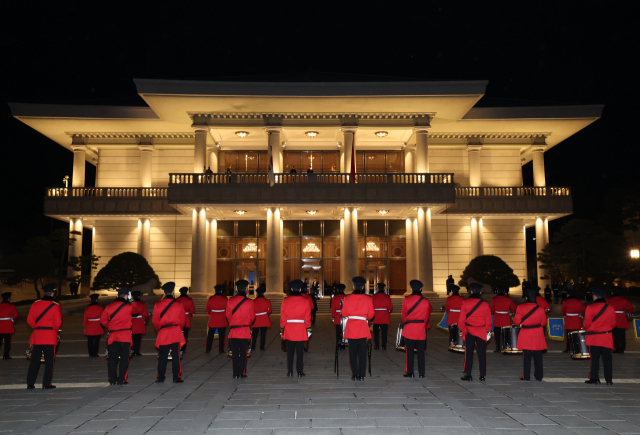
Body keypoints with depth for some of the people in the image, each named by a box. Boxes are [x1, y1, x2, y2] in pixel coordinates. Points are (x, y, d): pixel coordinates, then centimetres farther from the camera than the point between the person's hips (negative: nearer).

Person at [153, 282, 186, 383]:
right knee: (176, 356, 3)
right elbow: (182, 321, 4)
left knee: (162, 357, 9)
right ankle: (177, 378, 6)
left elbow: (155, 321, 6)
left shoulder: (157, 305, -1)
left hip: (163, 333, 1)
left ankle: (160, 378, 13)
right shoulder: (178, 305, -3)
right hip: (176, 333, -1)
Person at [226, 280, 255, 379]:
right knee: (243, 353, 7)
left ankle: (236, 374, 11)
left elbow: (228, 315, 4)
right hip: (245, 331, -1)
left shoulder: (230, 301, -4)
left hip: (233, 330, 2)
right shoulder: (249, 302, -8)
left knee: (235, 353, 8)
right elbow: (252, 317, -1)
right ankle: (242, 374, 9)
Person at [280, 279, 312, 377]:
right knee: (300, 352, 6)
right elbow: (307, 317, -1)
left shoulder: (285, 300, -4)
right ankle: (300, 372, 9)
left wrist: (282, 328, 7)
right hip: (301, 330, 0)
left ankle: (290, 372, 11)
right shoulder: (304, 301, -4)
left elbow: (283, 316, -1)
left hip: (289, 330, 1)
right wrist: (308, 327, 9)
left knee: (290, 352, 8)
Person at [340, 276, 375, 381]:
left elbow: (344, 314, 1)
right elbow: (371, 315, 2)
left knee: (353, 353, 8)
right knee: (362, 352, 6)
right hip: (363, 328, 0)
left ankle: (355, 375, 10)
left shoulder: (347, 298, -4)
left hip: (351, 328, 0)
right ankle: (361, 375, 7)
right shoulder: (368, 299, -3)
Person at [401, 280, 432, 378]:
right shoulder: (426, 301, -2)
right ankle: (421, 373, 11)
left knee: (409, 351, 5)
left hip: (409, 329, -1)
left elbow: (404, 315, 5)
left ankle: (409, 372, 7)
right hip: (421, 330, 1)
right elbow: (427, 315, 13)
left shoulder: (406, 300, -7)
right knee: (421, 352, 8)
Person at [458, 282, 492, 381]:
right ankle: (482, 375, 10)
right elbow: (488, 320, 4)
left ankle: (468, 375, 5)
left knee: (469, 353, 4)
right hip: (481, 332, 1)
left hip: (469, 331, -1)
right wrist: (488, 331, 15)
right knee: (482, 353, 7)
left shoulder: (465, 302, -6)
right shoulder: (485, 304, -2)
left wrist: (462, 329, 8)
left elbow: (462, 318, -3)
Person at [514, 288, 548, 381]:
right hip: (538, 336, 1)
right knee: (538, 357, 9)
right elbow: (543, 322, 5)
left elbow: (516, 321, -9)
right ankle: (539, 376, 16)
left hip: (525, 335, -1)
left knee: (526, 356, 6)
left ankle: (526, 376, 9)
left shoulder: (520, 307, -11)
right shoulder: (540, 309, -5)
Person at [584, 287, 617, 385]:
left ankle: (594, 378, 4)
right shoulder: (611, 308, 2)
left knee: (595, 358, 3)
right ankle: (609, 380, 8)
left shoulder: (590, 308, -10)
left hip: (594, 338, -3)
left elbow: (587, 324, -7)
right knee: (607, 359, 6)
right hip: (607, 338, 3)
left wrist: (587, 329, 14)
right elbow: (614, 324, 9)